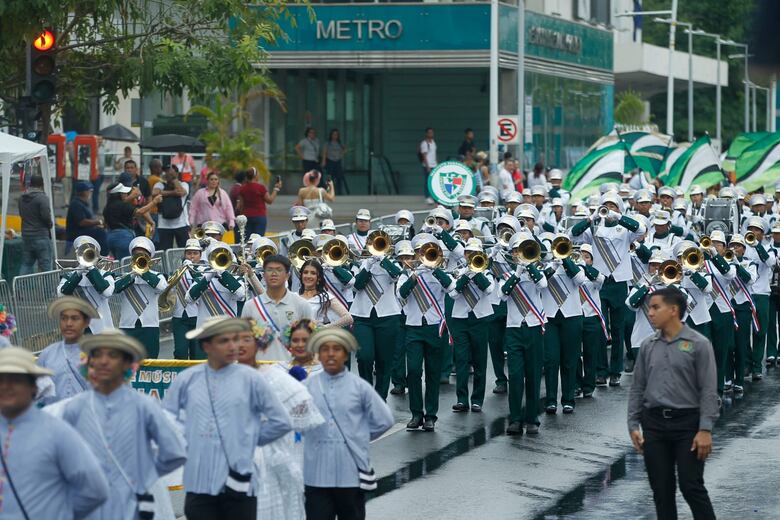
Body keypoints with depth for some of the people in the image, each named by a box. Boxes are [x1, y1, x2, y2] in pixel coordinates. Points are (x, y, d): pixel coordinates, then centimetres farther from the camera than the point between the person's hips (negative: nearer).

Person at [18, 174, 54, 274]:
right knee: (45, 264, -2)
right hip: (41, 236, -7)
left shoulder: (22, 198, 10)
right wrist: (51, 224, -1)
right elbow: (46, 216, -20)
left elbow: (22, 214, 15)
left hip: (26, 236, 7)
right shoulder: (42, 198, -14)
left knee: (26, 263, 12)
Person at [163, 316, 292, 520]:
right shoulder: (186, 380, 3)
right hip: (198, 482, 1)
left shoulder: (249, 379, -2)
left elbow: (280, 422, 3)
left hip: (238, 481, -1)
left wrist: (249, 439, 8)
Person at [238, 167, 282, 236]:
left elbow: (240, 205, 8)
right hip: (259, 217, -5)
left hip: (247, 217, 5)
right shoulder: (261, 187, -11)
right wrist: (276, 188, 7)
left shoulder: (243, 188, 3)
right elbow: (270, 200, -2)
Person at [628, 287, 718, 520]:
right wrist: (633, 425, 4)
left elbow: (708, 390, -9)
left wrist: (705, 430, -15)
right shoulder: (648, 346, 8)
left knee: (691, 487, -7)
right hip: (654, 422, 4)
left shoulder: (698, 344, -6)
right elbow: (637, 388, 12)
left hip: (687, 422, -4)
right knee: (661, 489, 6)